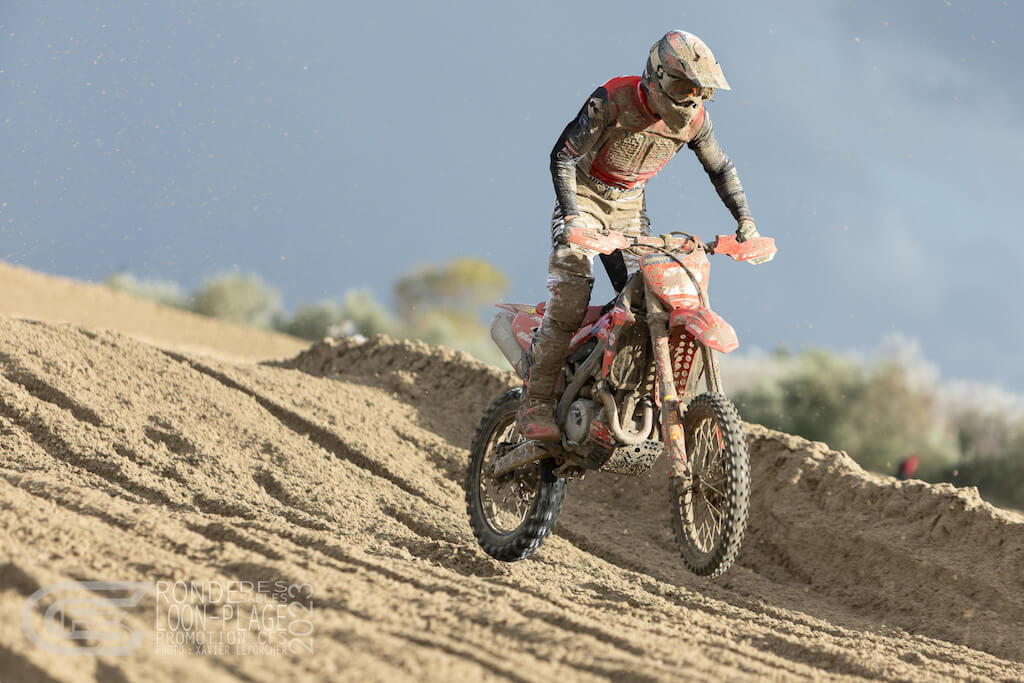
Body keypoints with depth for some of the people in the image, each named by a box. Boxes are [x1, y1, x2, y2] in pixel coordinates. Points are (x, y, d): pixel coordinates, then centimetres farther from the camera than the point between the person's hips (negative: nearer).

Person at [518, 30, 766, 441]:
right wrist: (571, 217, -32)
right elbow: (563, 156, -22)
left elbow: (720, 167, 8)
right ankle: (535, 406, -17)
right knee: (569, 299, -20)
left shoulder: (693, 119, -10)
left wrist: (743, 218, 0)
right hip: (584, 196, -5)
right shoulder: (613, 102, -25)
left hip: (629, 206, 5)